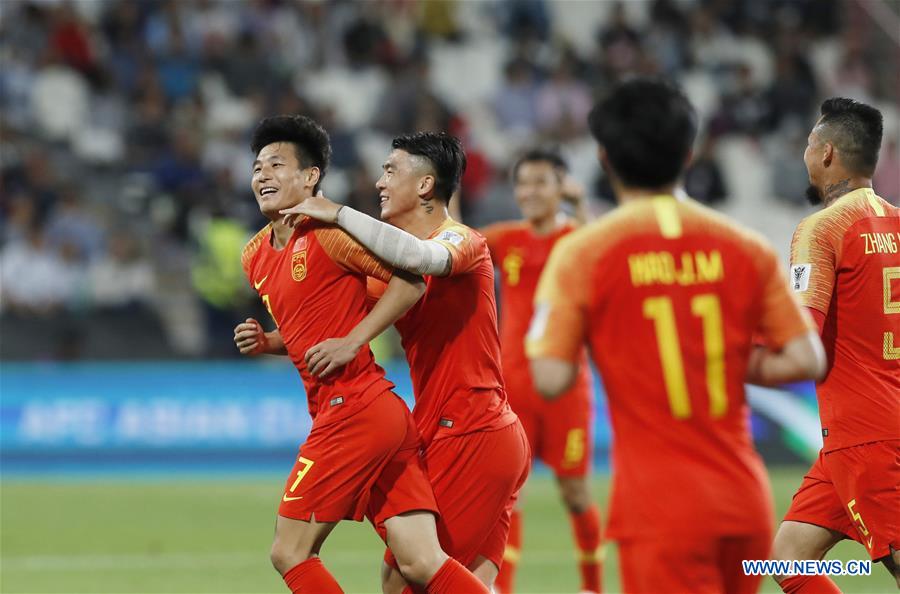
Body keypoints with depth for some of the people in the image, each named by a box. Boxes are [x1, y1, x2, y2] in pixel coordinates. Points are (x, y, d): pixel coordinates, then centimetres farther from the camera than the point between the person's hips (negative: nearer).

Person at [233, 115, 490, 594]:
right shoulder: (254, 257, 18)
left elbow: (412, 280, -12)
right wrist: (266, 342, 10)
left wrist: (349, 342, -15)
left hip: (354, 408, -8)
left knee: (290, 552, -5)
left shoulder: (327, 231, -9)